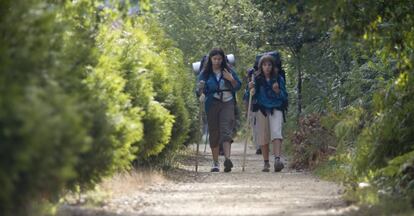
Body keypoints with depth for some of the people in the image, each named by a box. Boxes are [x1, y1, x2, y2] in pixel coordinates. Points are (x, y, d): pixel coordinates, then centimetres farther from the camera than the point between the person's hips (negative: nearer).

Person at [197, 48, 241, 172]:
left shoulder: (228, 71, 8)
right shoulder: (205, 73, 6)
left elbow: (238, 86, 12)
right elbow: (200, 88, 2)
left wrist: (231, 79, -8)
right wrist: (201, 91, -21)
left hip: (227, 103, -1)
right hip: (212, 104, 1)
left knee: (226, 130, -15)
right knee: (214, 132, 4)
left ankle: (227, 159, -29)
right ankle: (215, 163, 13)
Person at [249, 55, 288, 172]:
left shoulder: (278, 79, 5)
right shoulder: (257, 79, 5)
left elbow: (284, 96, 6)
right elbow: (254, 96, 5)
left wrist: (277, 91, -13)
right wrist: (251, 89, -14)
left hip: (275, 110, -1)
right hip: (261, 110, 1)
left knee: (276, 132, -20)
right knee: (263, 137, 3)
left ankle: (277, 159, -32)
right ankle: (266, 163, 14)